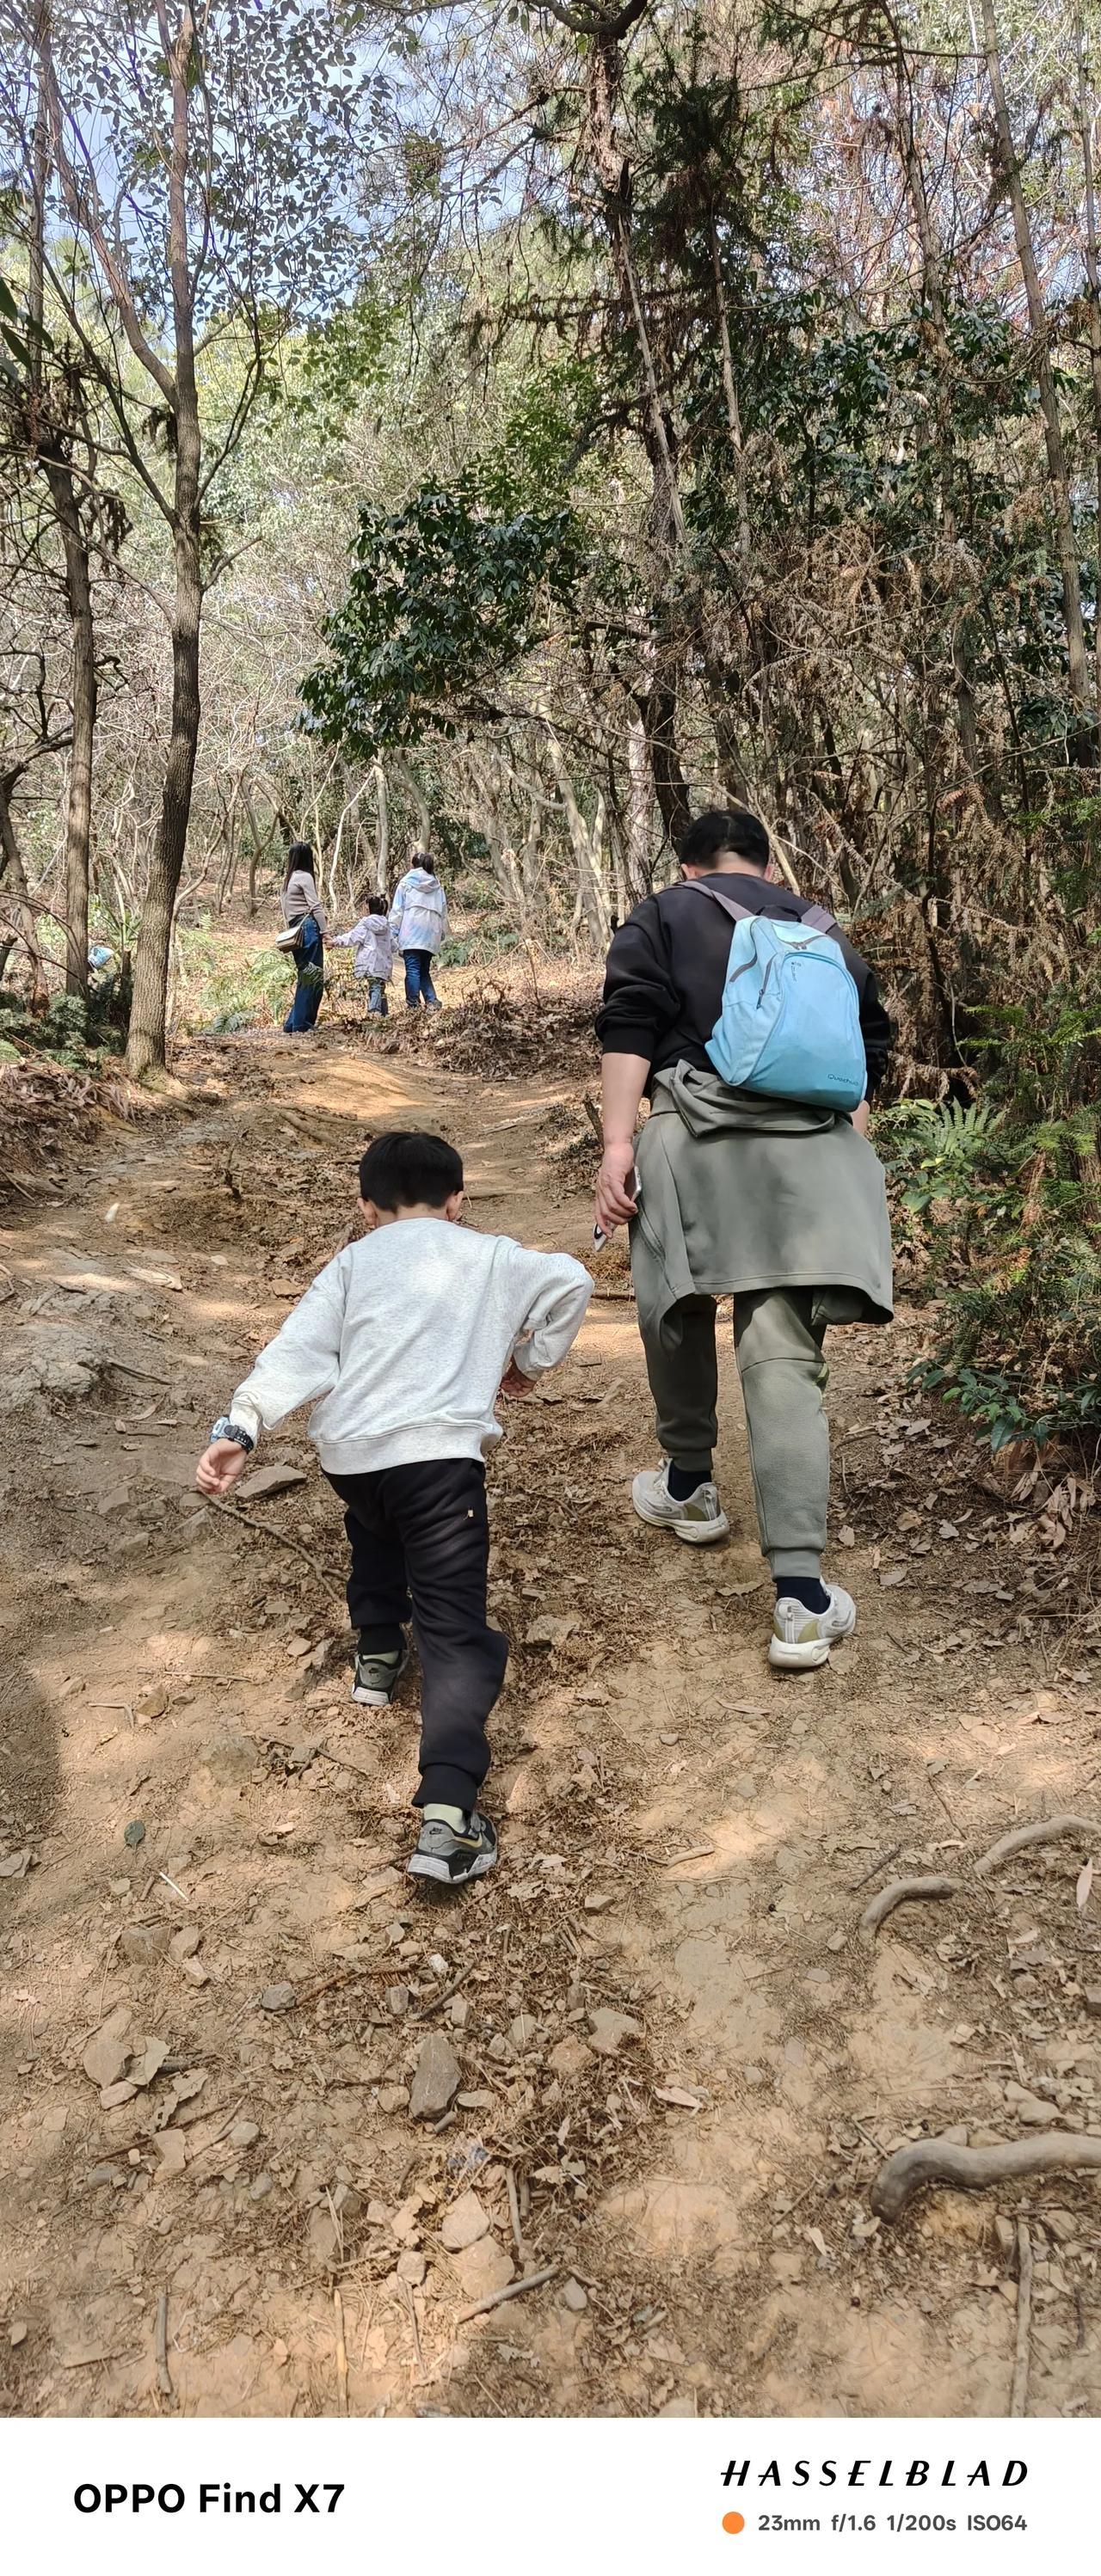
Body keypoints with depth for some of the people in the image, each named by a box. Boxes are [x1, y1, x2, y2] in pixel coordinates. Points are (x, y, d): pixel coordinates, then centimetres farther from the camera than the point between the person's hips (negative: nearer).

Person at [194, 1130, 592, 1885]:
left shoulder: (353, 1262, 21)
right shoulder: (488, 1255, 20)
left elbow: (299, 1348, 6)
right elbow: (570, 1281, 7)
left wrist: (240, 1428, -3)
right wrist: (529, 1361, 21)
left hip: (348, 1453, 3)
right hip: (441, 1450, -3)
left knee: (379, 1525, 40)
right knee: (456, 1632, -6)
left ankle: (378, 1652, 40)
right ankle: (447, 1808, -22)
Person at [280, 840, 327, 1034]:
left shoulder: (287, 879, 18)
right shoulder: (305, 877, -5)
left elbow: (284, 908, 20)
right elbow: (315, 906, -10)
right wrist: (324, 932, -10)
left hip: (295, 932, 9)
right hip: (308, 929, -8)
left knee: (305, 978, 13)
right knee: (313, 978, -6)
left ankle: (292, 1024, 11)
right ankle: (300, 1025, -8)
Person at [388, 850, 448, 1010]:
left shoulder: (406, 883, 5)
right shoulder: (437, 886, 16)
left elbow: (397, 910, 1)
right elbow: (444, 912, 17)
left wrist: (393, 933, 1)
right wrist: (442, 934, 21)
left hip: (411, 933, -4)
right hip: (431, 936, 4)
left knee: (412, 970, -7)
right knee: (425, 971, 12)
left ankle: (413, 1005, -13)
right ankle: (432, 1002, -3)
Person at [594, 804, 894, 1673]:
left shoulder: (664, 916, 15)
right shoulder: (822, 929, 26)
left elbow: (628, 1029, 0)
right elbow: (870, 1047, 23)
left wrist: (617, 1142, -6)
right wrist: (855, 1142, 30)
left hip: (696, 1139, -2)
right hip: (813, 1153, 3)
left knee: (678, 1313, 22)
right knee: (785, 1358, -3)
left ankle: (689, 1486, 36)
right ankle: (803, 1600, -9)